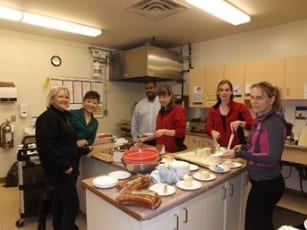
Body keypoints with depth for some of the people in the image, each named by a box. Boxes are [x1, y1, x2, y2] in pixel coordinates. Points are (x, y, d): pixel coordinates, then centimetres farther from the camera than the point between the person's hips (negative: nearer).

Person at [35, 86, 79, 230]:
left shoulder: (64, 116, 13)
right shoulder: (48, 117, -15)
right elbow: (45, 145, -25)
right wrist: (64, 165, -23)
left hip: (68, 167, 9)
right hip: (59, 170, -9)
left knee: (61, 202, 21)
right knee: (72, 205, -5)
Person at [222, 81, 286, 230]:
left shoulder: (275, 123, -20)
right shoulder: (260, 120, 6)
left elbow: (273, 158, -27)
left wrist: (240, 154, -27)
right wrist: (244, 148, 3)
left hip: (267, 184, -9)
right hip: (261, 182, 9)